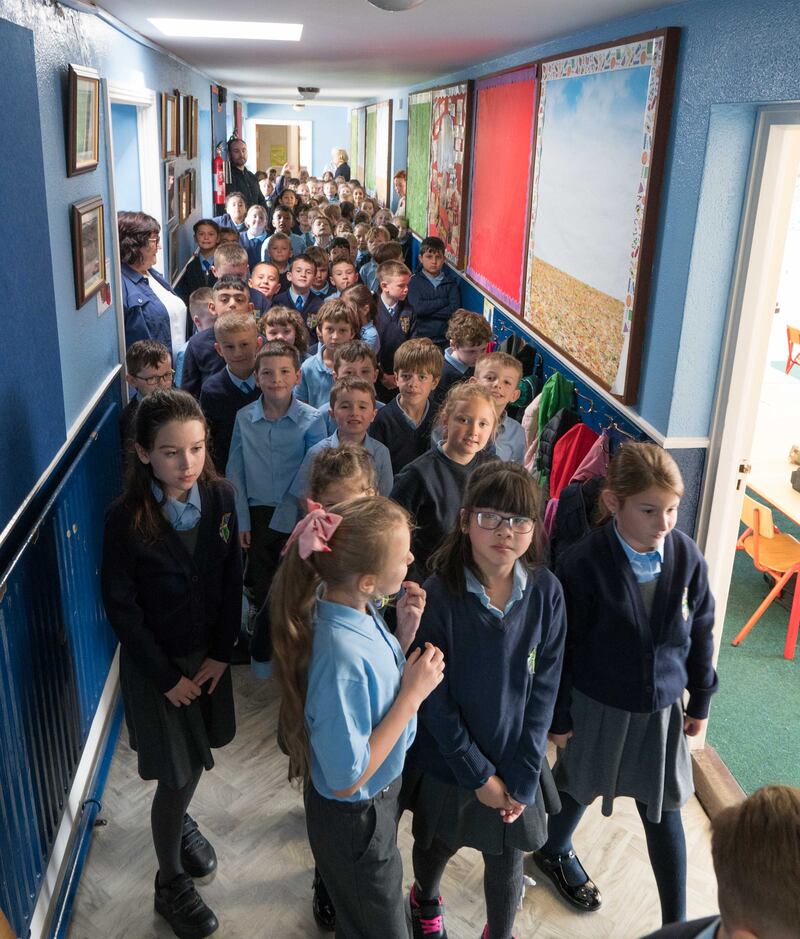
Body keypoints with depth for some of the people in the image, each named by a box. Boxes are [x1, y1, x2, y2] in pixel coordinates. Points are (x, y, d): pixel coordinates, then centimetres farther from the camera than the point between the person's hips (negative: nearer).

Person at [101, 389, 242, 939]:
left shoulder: (220, 497, -10)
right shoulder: (126, 519, -21)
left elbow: (232, 580, -3)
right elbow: (120, 606, -14)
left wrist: (220, 653, -5)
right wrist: (168, 676, -11)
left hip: (209, 652, 4)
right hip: (155, 662, -3)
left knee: (199, 756, 17)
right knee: (179, 775, 3)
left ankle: (180, 822, 49)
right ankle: (171, 885, 28)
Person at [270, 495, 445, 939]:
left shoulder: (354, 604, -16)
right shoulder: (341, 657, -40)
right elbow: (347, 779, -29)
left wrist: (404, 633, -15)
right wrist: (413, 695, -28)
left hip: (379, 794, 7)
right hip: (355, 817, -7)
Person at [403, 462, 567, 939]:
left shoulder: (545, 591, -14)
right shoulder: (439, 594, -21)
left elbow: (544, 690, -8)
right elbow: (435, 700, -14)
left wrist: (521, 777, -10)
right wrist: (478, 773, -12)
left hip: (518, 763, 1)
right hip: (448, 761, -1)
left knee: (507, 862, 17)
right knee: (439, 844, 23)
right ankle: (426, 899, 57)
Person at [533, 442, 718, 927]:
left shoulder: (687, 556, -14)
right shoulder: (583, 564, -25)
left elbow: (701, 632, 1)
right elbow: (562, 647, -14)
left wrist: (701, 700, 9)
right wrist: (559, 717, -6)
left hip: (662, 707, 3)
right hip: (597, 705, -2)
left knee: (664, 810, 14)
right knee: (581, 788, 22)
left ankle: (676, 921, 33)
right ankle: (556, 852, 54)